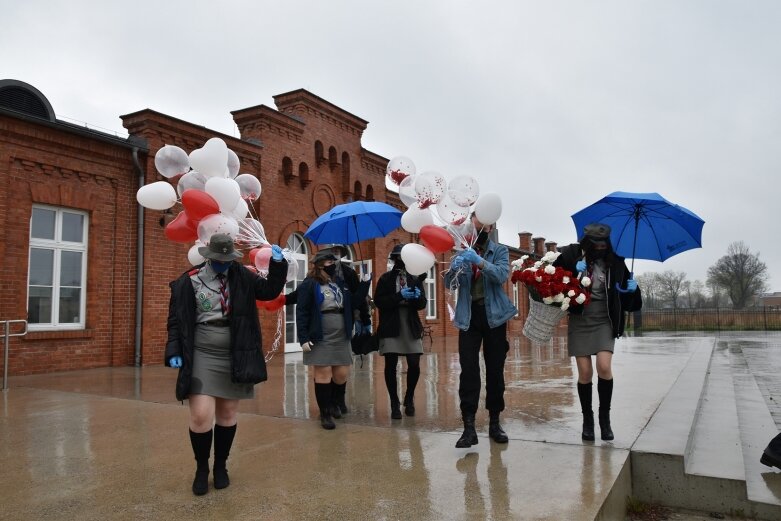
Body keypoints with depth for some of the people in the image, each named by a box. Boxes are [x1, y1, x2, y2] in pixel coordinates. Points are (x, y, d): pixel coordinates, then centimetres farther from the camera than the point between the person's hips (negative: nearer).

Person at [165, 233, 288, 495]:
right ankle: (201, 468, 16)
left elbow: (269, 290, 2)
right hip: (202, 357, -2)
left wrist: (278, 264, -12)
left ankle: (221, 465, 29)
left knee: (227, 414, 11)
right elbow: (176, 319, -1)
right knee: (201, 416, -8)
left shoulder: (242, 276, 4)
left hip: (235, 357, 2)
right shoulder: (189, 280, -3)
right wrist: (175, 352, -10)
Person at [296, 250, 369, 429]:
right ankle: (325, 413, 12)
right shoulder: (309, 285, -6)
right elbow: (301, 313, -10)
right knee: (323, 374, -1)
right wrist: (303, 338, -16)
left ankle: (334, 404, 31)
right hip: (320, 339, -6)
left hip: (341, 338, 6)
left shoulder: (341, 284, 14)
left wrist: (365, 281, 2)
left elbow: (355, 300, 11)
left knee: (342, 375, 7)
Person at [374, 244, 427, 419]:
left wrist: (418, 297, -15)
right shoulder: (386, 278, 5)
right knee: (391, 365, -1)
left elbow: (422, 304, 8)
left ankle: (409, 399, 20)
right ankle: (394, 403, 13)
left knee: (414, 365, -4)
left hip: (412, 327, 2)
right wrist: (400, 296, -17)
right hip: (391, 327, -2)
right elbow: (379, 301, -6)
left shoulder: (415, 279, 11)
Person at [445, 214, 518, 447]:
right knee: (468, 370, -8)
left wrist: (480, 262, -30)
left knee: (495, 369, 5)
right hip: (469, 316, 0)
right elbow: (449, 283, -1)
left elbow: (502, 275, -14)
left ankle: (494, 422, 18)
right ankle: (469, 427, -6)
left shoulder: (500, 250, 5)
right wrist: (455, 268, -23)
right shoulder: (462, 251, 9)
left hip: (493, 315, 0)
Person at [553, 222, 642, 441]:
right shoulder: (573, 255, -4)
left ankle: (605, 416, 6)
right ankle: (587, 419, 17)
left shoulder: (615, 261, 2)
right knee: (585, 372, -1)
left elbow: (628, 296, 12)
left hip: (604, 320, 1)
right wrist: (574, 268, -26)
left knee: (604, 367, -15)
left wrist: (632, 289, -10)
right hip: (580, 319, -1)